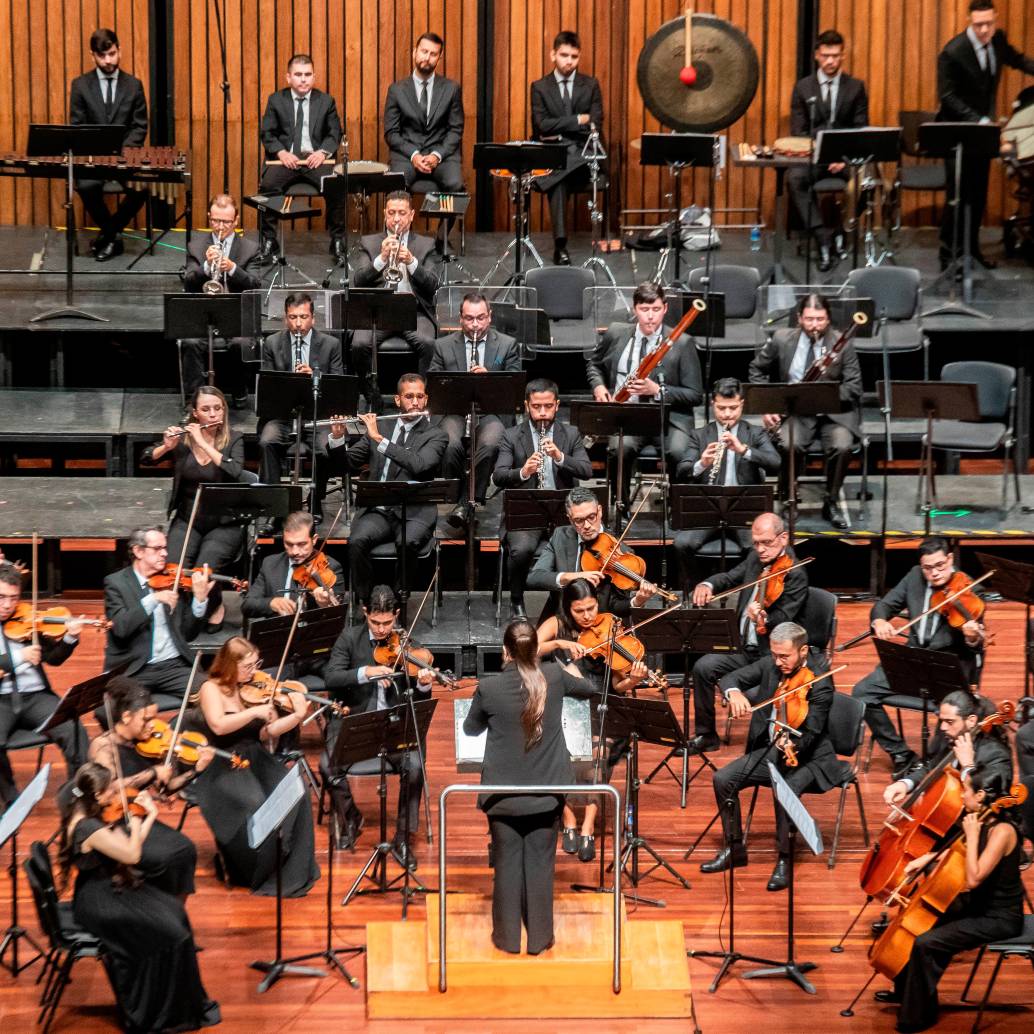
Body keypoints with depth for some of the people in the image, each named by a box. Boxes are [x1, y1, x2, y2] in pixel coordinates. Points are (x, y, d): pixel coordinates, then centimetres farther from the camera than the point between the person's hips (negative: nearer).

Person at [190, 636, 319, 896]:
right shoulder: (211, 689, -5)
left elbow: (266, 733, 5)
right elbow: (219, 725, -23)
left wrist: (298, 715, -9)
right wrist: (255, 711, -26)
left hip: (256, 761, 5)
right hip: (222, 768, -5)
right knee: (255, 805, -32)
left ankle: (290, 873, -12)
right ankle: (243, 872, -8)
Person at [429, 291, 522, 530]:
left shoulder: (508, 345, 12)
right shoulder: (443, 345, 14)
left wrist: (489, 377, -13)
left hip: (493, 411, 0)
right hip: (454, 410, 1)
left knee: (489, 445, -36)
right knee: (451, 445, -34)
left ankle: (465, 503, -25)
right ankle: (465, 502, -17)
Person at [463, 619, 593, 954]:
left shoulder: (489, 687, -14)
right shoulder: (554, 678, -8)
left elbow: (471, 728, 6)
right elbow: (585, 688, 16)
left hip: (503, 792, -1)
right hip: (546, 790, 1)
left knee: (507, 864, 10)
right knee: (540, 863, 10)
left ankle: (508, 937, 17)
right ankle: (539, 938, 16)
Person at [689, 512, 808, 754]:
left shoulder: (795, 574, -16)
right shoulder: (756, 559, 7)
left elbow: (783, 619, -24)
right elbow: (730, 577, 18)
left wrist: (764, 618, -47)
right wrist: (708, 585, -6)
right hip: (745, 647, 8)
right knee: (703, 667, -7)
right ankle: (705, 735, 7)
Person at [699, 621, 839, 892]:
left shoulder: (820, 683, -20)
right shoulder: (771, 664, -3)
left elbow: (810, 734, -24)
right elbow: (729, 678, -3)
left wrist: (792, 746, -46)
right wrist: (734, 693, -27)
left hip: (807, 756, -6)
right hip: (771, 749, 6)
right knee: (723, 778, -9)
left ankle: (784, 859, -12)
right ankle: (734, 849, 8)